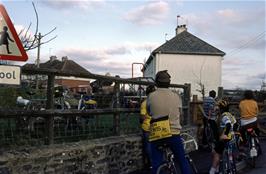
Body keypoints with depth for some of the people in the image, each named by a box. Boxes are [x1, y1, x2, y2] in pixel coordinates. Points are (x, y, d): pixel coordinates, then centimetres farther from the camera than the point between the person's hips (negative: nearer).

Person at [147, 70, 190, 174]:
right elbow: (179, 113, 9)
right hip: (174, 134, 1)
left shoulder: (151, 96, -4)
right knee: (182, 161, 16)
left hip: (156, 135, 0)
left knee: (156, 165, 9)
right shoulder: (176, 97, -2)